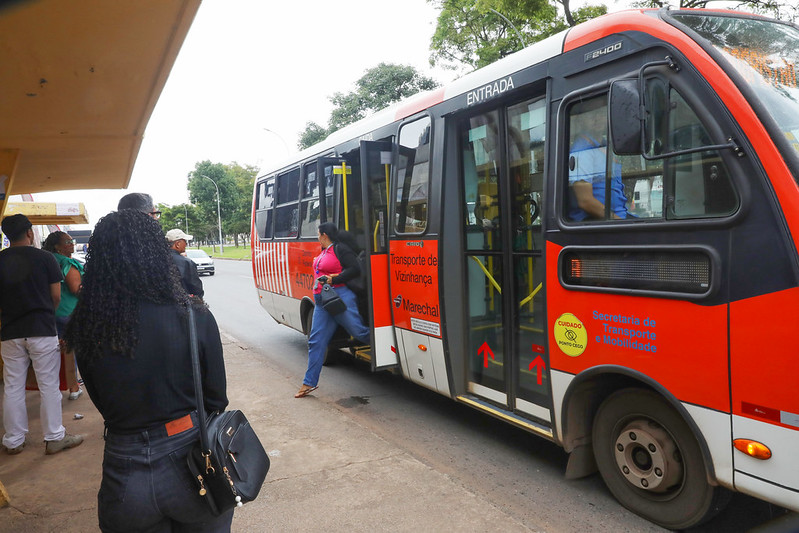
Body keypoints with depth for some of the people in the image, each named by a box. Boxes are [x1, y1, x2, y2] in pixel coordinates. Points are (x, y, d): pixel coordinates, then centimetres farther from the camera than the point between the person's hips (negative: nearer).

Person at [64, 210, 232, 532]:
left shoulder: (84, 329, -11)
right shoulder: (194, 317, -17)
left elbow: (101, 401, 3)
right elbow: (216, 399, -7)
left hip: (125, 475, 2)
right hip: (190, 461, -1)